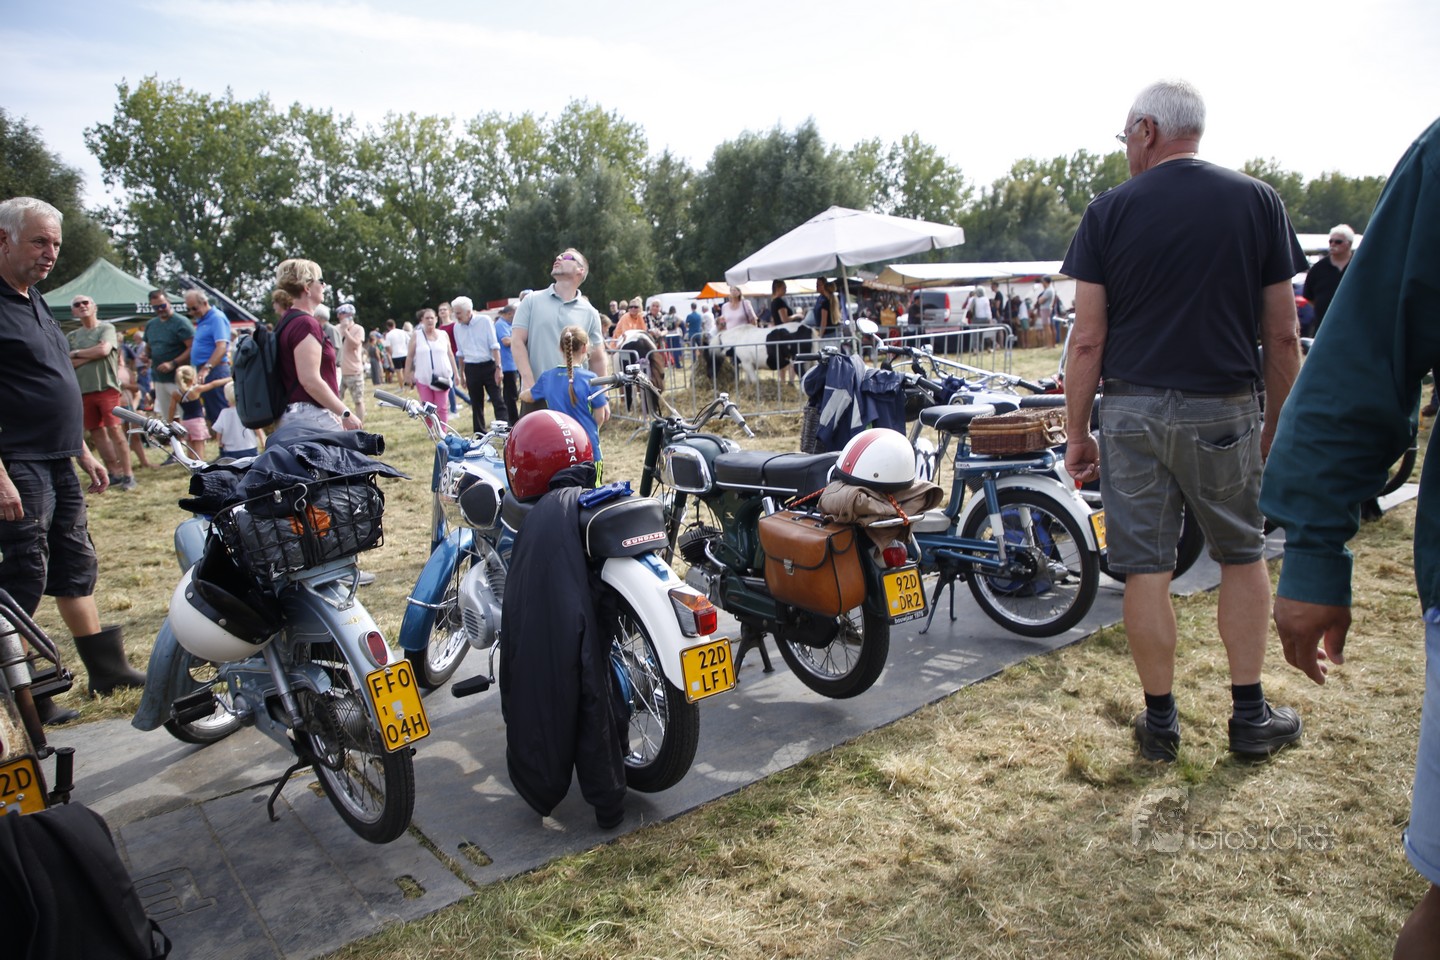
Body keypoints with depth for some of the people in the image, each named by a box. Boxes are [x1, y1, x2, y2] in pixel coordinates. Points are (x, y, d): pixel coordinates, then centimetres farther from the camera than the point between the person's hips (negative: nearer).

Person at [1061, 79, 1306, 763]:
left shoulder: (1109, 211, -1)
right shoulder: (1257, 200, 3)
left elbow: (1088, 339, -5)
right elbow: (1282, 333, 2)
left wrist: (1077, 433, 2)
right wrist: (1279, 425, 13)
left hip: (1133, 411, -1)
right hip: (1225, 410, 1)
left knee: (1146, 570, 6)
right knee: (1243, 556, 18)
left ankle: (1160, 722, 18)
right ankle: (1250, 716, 25)